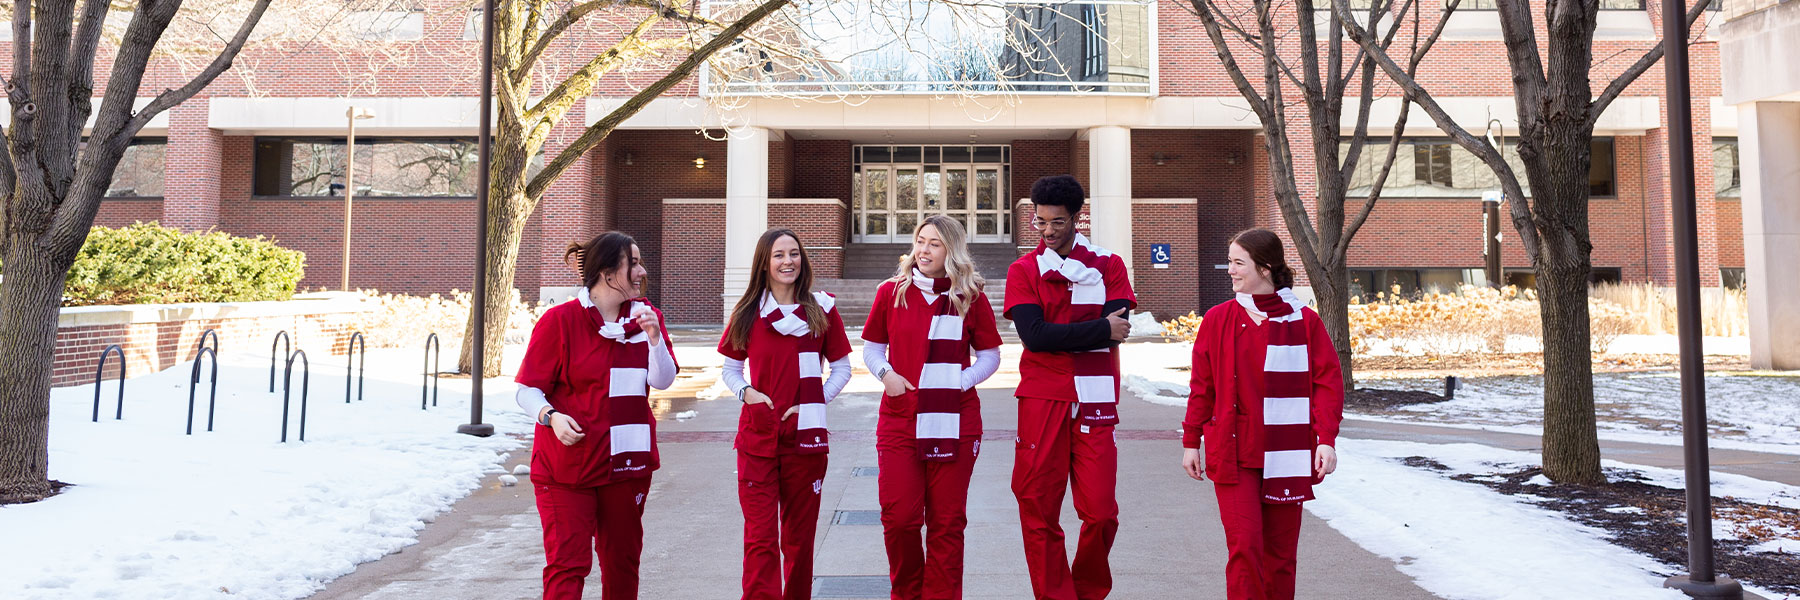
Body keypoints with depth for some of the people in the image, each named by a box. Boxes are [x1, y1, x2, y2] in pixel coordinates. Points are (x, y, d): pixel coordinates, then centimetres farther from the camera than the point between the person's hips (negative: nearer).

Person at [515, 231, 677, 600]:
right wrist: (551, 416, -24)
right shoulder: (560, 320, -7)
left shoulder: (646, 317, 6)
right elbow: (528, 389, -5)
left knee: (623, 559, 14)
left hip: (627, 463, 5)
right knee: (568, 562, -6)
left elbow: (662, 380, -2)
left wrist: (653, 336, -17)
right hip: (566, 462, -4)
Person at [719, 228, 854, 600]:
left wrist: (815, 401, -7)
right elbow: (730, 370, 12)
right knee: (760, 537, -4)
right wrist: (746, 391, -8)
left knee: (799, 536, 11)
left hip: (805, 438, 0)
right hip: (757, 437, 0)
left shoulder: (822, 309, 3)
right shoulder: (748, 313, 4)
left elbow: (841, 368, 7)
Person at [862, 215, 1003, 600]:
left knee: (947, 521, 4)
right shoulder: (891, 292, 6)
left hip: (954, 421, 0)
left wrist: (960, 382, -9)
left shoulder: (970, 297, 3)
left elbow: (990, 356, 8)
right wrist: (885, 374, -7)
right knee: (898, 517, -1)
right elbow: (871, 348, 14)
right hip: (898, 420, 1)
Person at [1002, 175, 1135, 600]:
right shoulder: (1023, 270, 6)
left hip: (1095, 402, 0)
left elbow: (1118, 327, -7)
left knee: (1100, 513, -1)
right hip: (1042, 400, 0)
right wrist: (1100, 329, -9)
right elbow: (1033, 334, -10)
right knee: (1039, 512, 0)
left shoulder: (1108, 265, 9)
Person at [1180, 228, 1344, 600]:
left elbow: (1328, 382, 1)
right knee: (1244, 544, -8)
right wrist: (1191, 442, 7)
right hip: (1232, 453, 0)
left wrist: (1326, 440, -9)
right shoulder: (1218, 319, 2)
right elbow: (1202, 386, 6)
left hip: (1285, 455, 0)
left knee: (1280, 550, 9)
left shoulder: (1304, 321, 0)